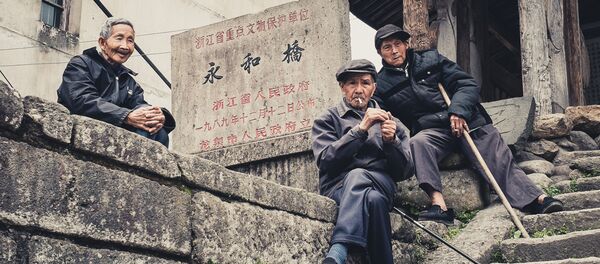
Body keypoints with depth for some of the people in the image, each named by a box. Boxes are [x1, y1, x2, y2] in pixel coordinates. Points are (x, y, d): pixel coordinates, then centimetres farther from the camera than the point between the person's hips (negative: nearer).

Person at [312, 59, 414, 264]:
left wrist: (392, 141, -4)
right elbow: (325, 161, -2)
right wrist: (361, 129, -10)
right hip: (339, 185, -1)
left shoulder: (390, 122, 25)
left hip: (381, 184, 1)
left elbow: (405, 172, 15)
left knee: (357, 176, -37)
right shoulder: (328, 120, 18)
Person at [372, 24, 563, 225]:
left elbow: (468, 85, 8)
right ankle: (438, 203, -46)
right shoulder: (381, 85, 12)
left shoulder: (431, 59, 14)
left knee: (500, 159, -17)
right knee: (417, 143, -34)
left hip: (466, 120, 2)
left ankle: (536, 199, -29)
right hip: (431, 130, -1)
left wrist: (458, 111, -11)